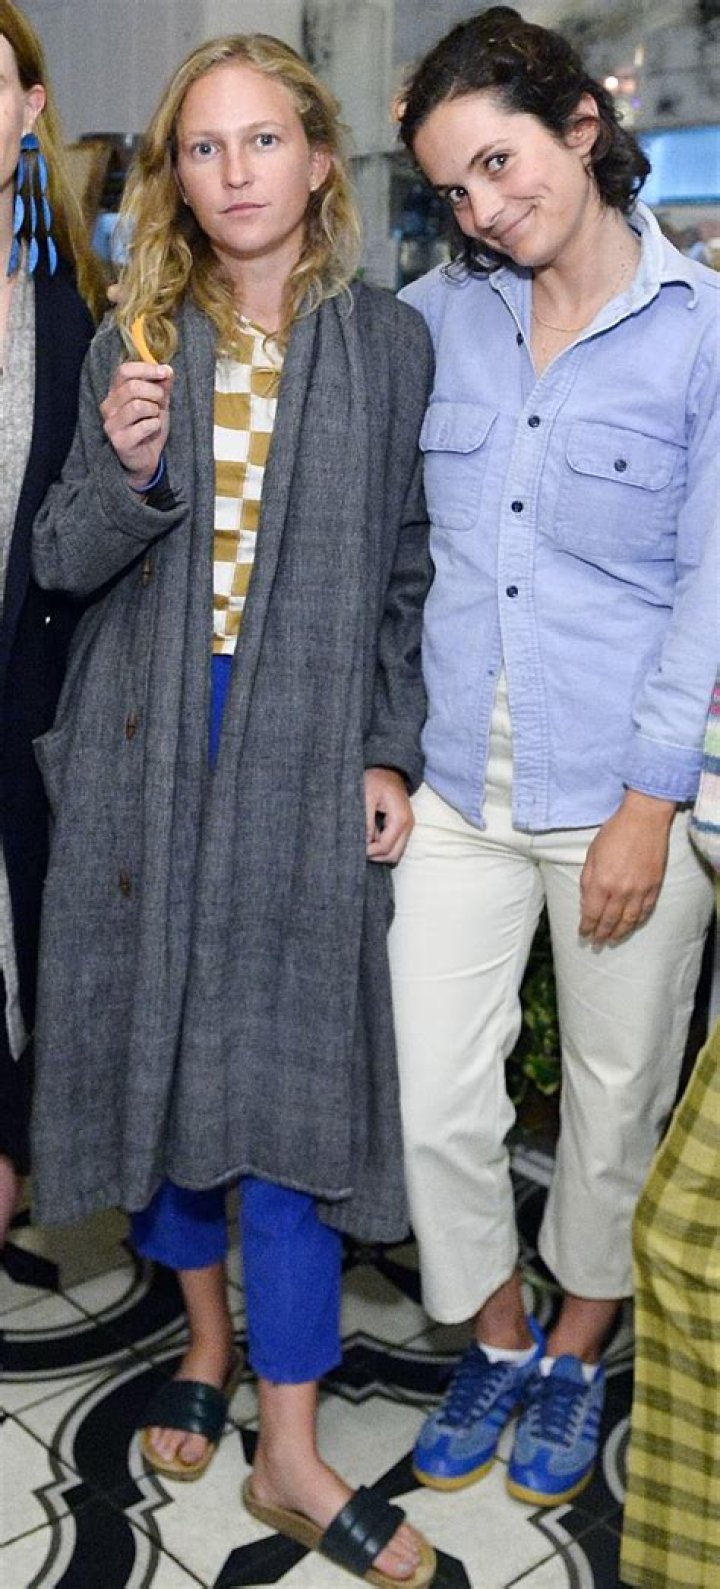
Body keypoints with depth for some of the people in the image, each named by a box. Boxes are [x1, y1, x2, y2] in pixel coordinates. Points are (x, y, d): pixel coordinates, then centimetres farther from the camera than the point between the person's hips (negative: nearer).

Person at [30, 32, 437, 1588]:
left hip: (309, 755, -2)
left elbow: (409, 571, 4)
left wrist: (390, 752, -3)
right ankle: (209, 1330, 35)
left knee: (291, 1072, -2)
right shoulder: (137, 342, 6)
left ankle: (291, 1457, 11)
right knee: (162, 1040, 9)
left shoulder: (388, 343, 2)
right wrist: (124, 469, -16)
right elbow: (65, 566, 3)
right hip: (149, 749, 2)